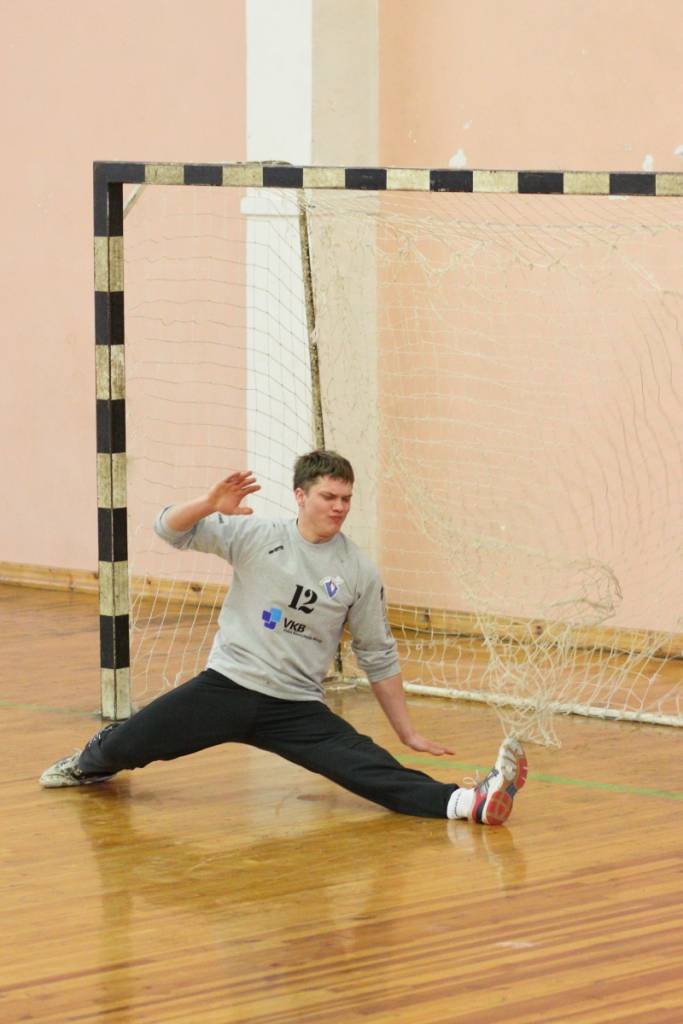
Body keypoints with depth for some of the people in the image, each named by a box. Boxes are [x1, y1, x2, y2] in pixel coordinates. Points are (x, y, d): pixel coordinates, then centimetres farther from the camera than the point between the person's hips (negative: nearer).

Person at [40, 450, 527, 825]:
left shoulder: (359, 572, 2)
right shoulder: (256, 537, -1)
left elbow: (379, 658, 11)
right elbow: (171, 529, -4)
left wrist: (409, 733, 11)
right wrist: (211, 504, -25)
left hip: (298, 708, 0)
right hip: (227, 685, 0)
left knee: (368, 767, -24)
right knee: (125, 745, -9)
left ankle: (466, 802, -44)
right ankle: (91, 763, 28)